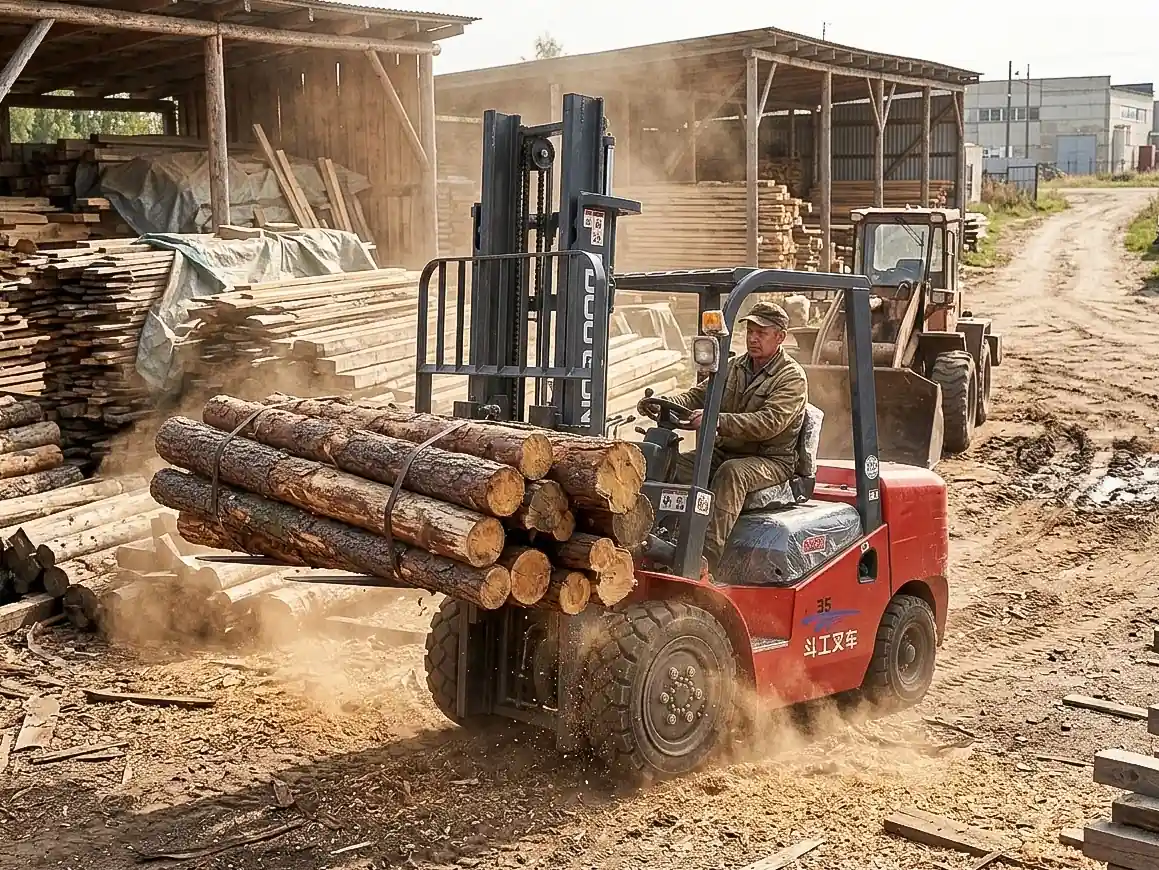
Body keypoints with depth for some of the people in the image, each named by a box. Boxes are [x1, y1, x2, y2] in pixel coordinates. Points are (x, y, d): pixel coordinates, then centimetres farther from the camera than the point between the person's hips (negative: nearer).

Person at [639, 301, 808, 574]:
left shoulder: (792, 376, -8)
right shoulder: (733, 368, 16)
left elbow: (769, 422, -23)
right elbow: (697, 397, 9)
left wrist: (717, 421, -36)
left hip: (771, 461, -7)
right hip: (724, 453, 7)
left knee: (731, 473, -38)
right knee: (671, 464, -17)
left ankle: (706, 561, -45)